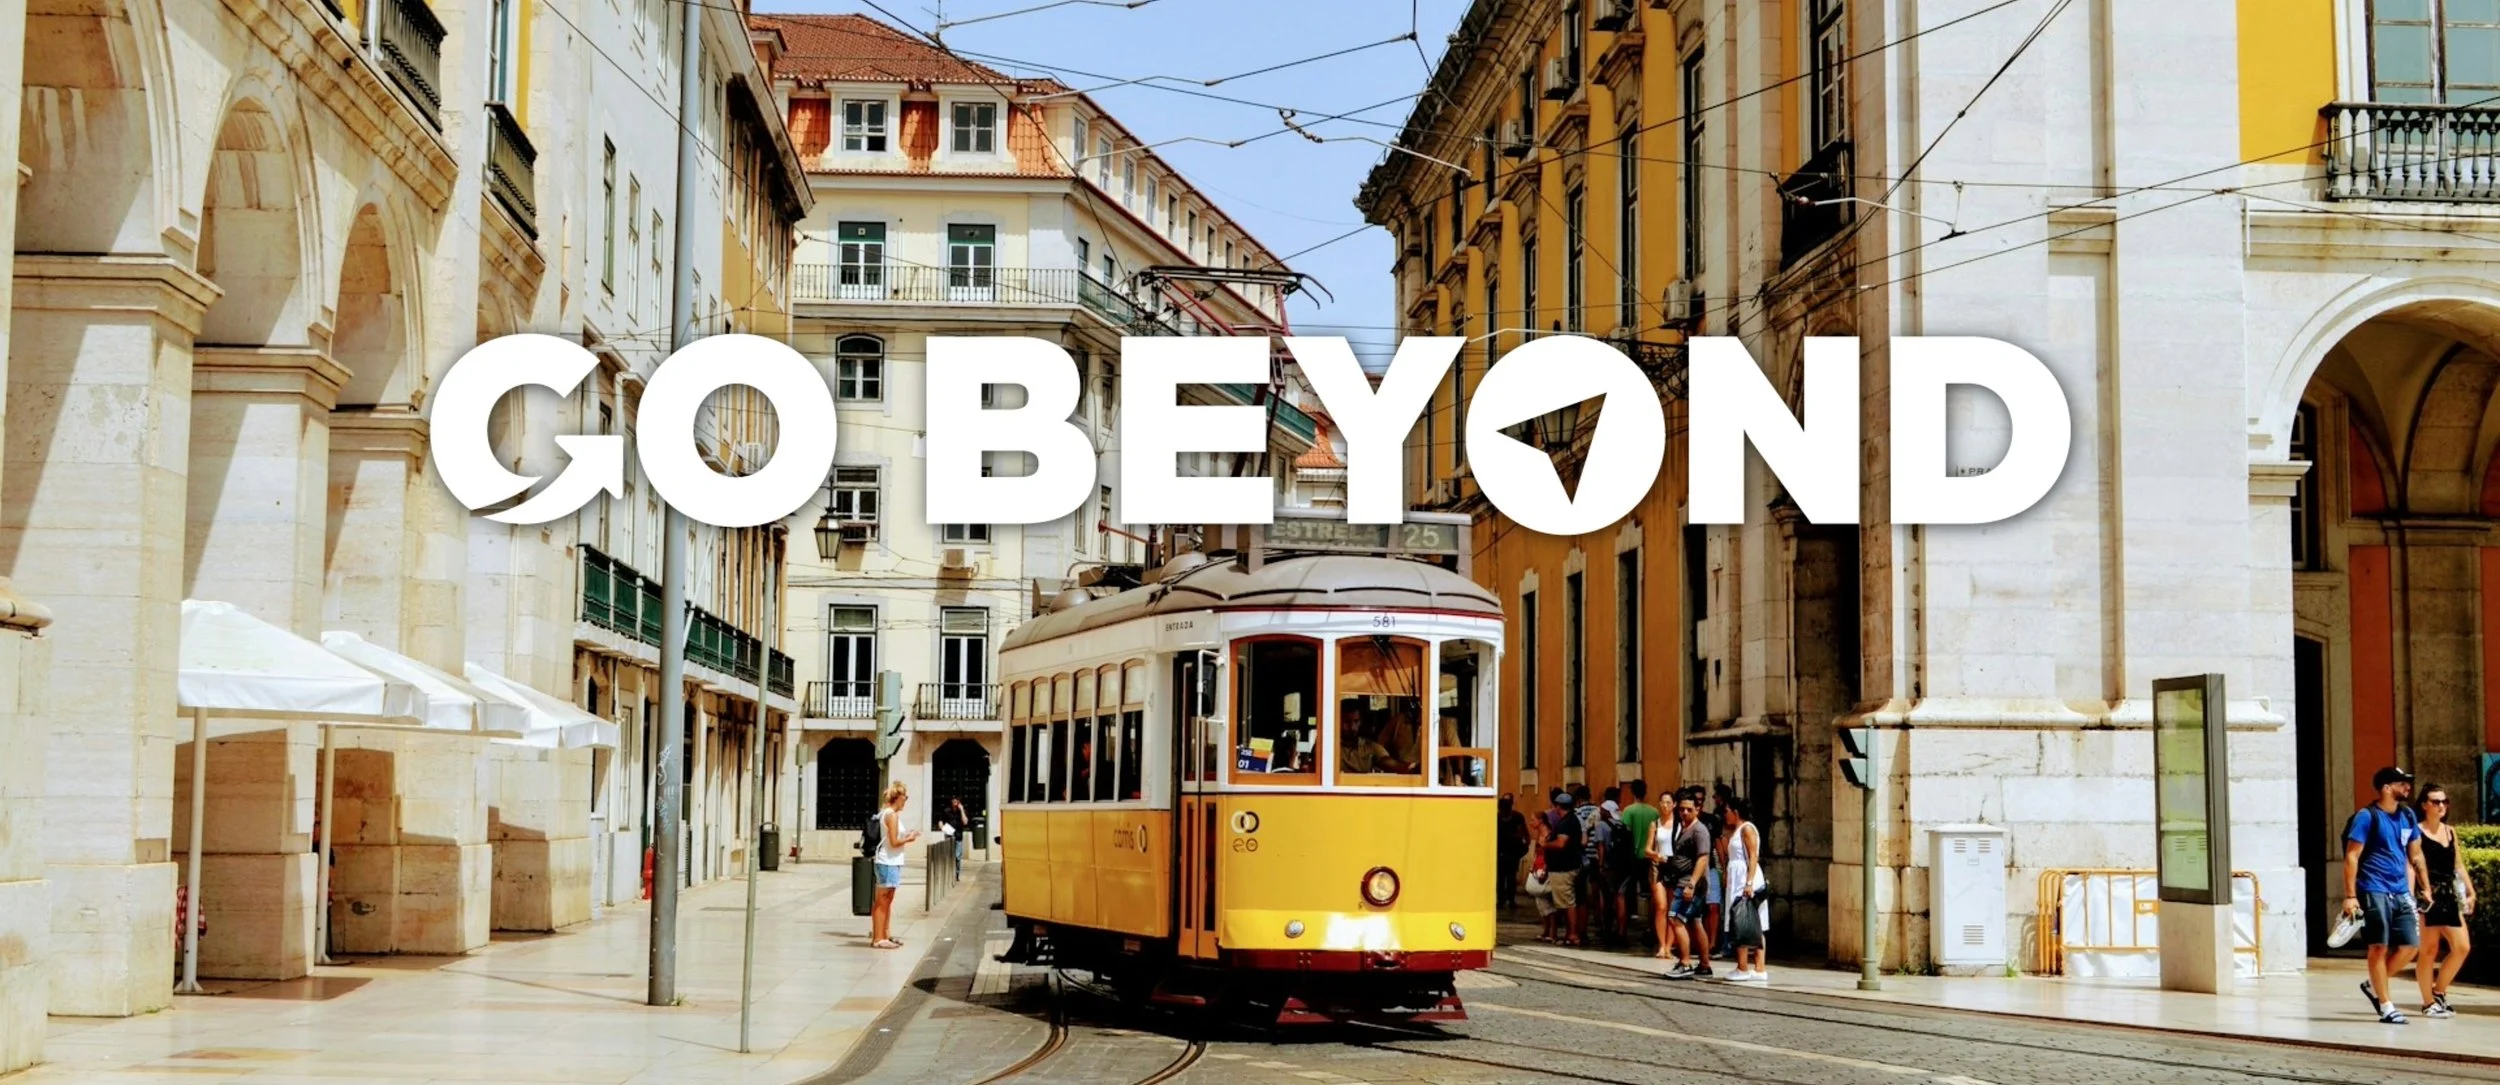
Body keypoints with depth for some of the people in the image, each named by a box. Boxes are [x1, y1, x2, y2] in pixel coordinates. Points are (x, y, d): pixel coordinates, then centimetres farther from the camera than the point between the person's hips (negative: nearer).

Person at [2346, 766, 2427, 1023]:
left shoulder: (2407, 816, 13)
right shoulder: (2367, 816, -7)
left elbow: (2412, 856, 21)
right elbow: (2351, 857, -9)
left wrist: (2410, 891, 14)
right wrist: (2350, 896, -13)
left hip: (2400, 893, 7)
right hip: (2374, 892, -7)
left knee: (2409, 946, 1)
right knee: (2379, 946, -3)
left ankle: (2373, 985, 21)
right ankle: (2386, 1006, 3)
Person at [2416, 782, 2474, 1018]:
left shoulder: (2450, 831, 16)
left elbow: (2457, 866, 21)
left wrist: (2470, 891, 14)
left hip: (2449, 895, 7)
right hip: (2428, 895, -7)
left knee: (2462, 947, 1)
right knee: (2429, 950, -3)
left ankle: (2439, 991, 18)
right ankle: (2428, 1003, 5)